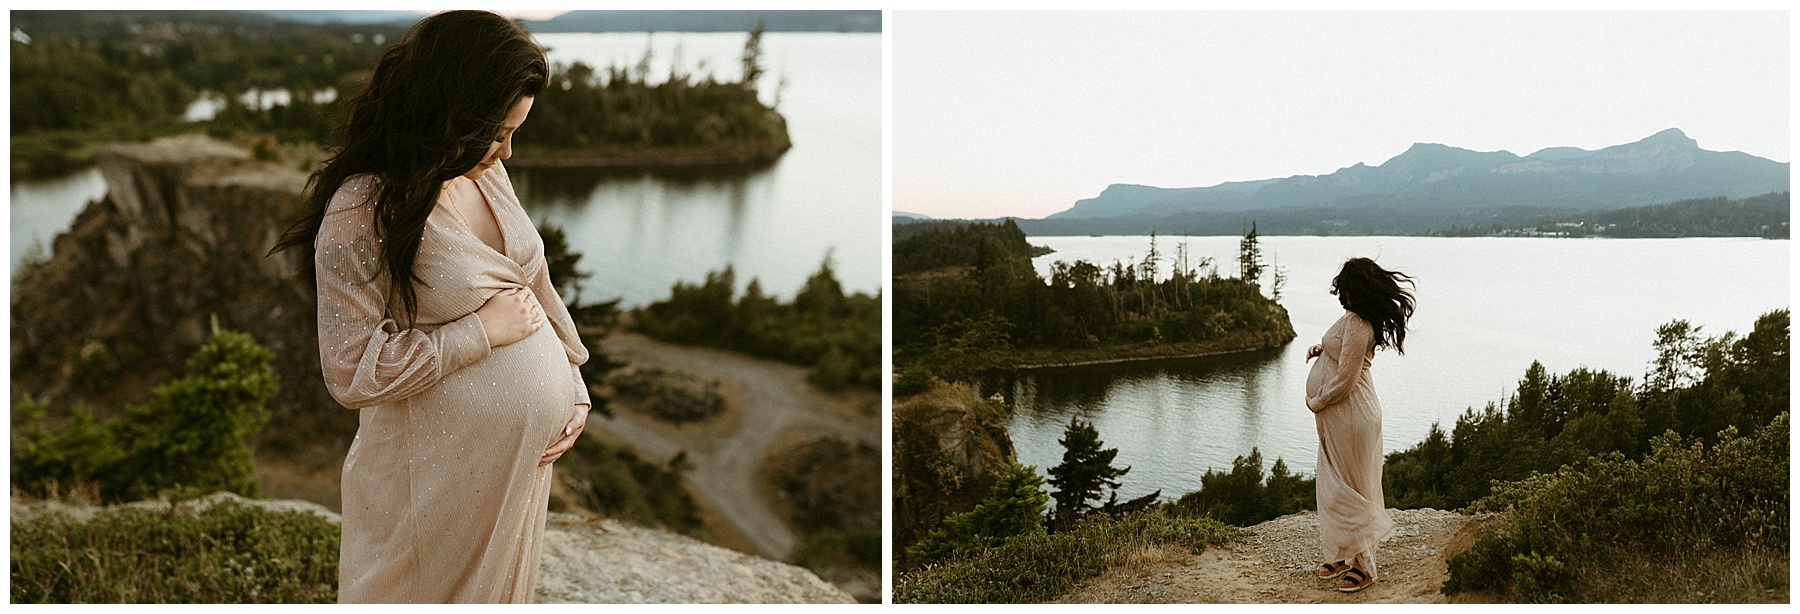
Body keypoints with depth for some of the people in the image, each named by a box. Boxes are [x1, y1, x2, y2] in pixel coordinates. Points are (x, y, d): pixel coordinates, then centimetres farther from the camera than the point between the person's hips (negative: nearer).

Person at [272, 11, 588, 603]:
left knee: (502, 592, 24)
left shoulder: (486, 173, 2)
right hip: (442, 481, -7)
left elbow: (534, 282, 14)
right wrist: (481, 332, -21)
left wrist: (573, 387, 4)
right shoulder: (362, 211, -21)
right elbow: (353, 373, -25)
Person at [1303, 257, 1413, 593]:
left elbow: (1345, 380, -26)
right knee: (1335, 487, 18)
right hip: (1338, 420, 10)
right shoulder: (1358, 320, 7)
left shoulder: (1357, 325, -24)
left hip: (1350, 418, -10)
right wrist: (1322, 348, 11)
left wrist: (1315, 402, -11)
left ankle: (1362, 566, 9)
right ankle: (1343, 556, 30)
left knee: (1349, 489, -1)